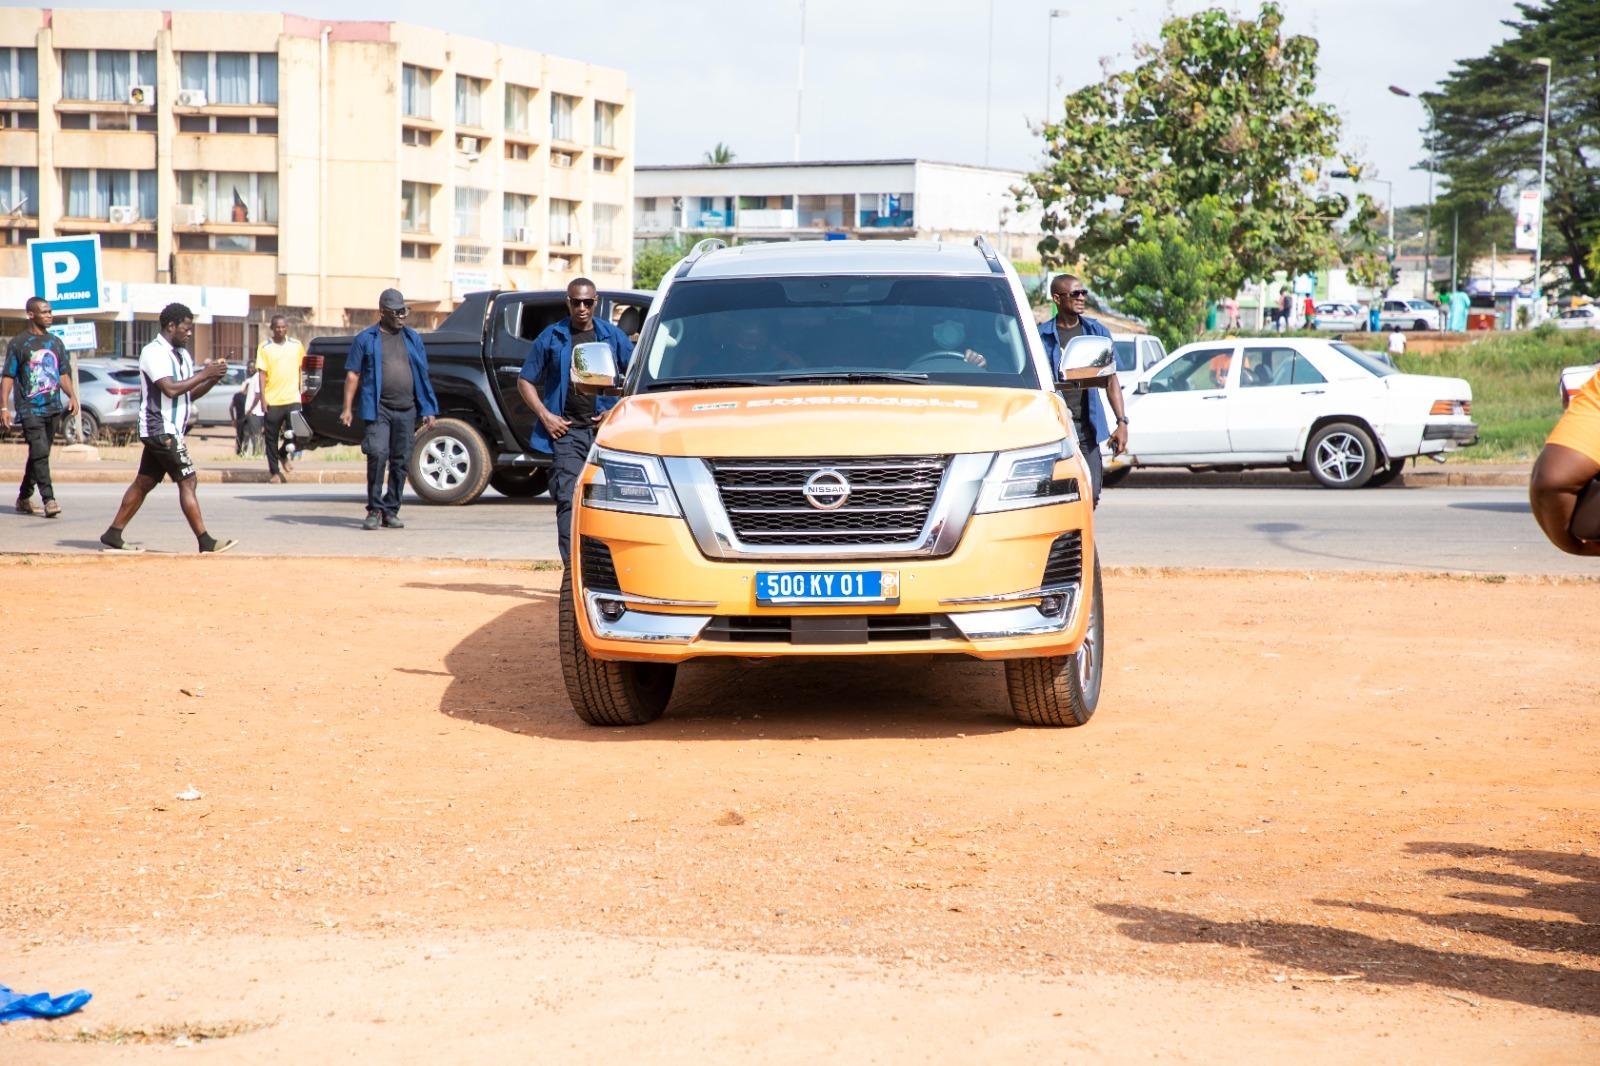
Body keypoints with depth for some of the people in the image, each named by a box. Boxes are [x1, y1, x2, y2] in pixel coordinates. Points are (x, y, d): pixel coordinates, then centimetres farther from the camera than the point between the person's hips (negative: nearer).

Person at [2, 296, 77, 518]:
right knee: (40, 453, -15)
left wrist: (72, 396, 4)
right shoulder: (18, 343, -1)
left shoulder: (55, 342, 15)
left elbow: (63, 373, 20)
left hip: (53, 408, 6)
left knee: (39, 455, 10)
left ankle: (24, 498, 22)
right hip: (30, 409, -6)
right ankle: (49, 500, -19)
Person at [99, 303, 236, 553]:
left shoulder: (181, 354, 16)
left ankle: (113, 535, 17)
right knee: (187, 481, -12)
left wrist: (213, 378, 0)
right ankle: (205, 541, -13)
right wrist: (204, 374, -19)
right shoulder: (154, 352, -13)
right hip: (161, 428, -10)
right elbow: (171, 389, -24)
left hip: (168, 430, 10)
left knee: (144, 482, 12)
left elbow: (191, 393, 17)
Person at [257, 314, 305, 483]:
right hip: (272, 400, -1)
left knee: (294, 431, -14)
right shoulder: (265, 348, 2)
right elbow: (261, 374, -1)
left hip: (292, 398, 1)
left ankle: (285, 454, 16)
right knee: (271, 436, 3)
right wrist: (263, 398, -8)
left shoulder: (297, 346, 8)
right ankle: (274, 471, 14)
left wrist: (302, 391, 14)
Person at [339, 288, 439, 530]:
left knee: (401, 462, 4)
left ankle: (391, 511, 12)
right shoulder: (366, 339, 5)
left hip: (406, 410, 4)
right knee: (378, 454, -16)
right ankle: (374, 509, -8)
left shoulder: (412, 338, 14)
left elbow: (422, 376, 16)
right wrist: (348, 407, -5)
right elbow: (353, 374, 4)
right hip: (378, 409, -4)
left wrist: (428, 410, 10)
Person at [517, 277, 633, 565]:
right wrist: (545, 416, -3)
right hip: (565, 431, -2)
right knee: (568, 500, -12)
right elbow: (525, 381, 11)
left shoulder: (613, 336, 10)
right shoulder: (551, 337, 7)